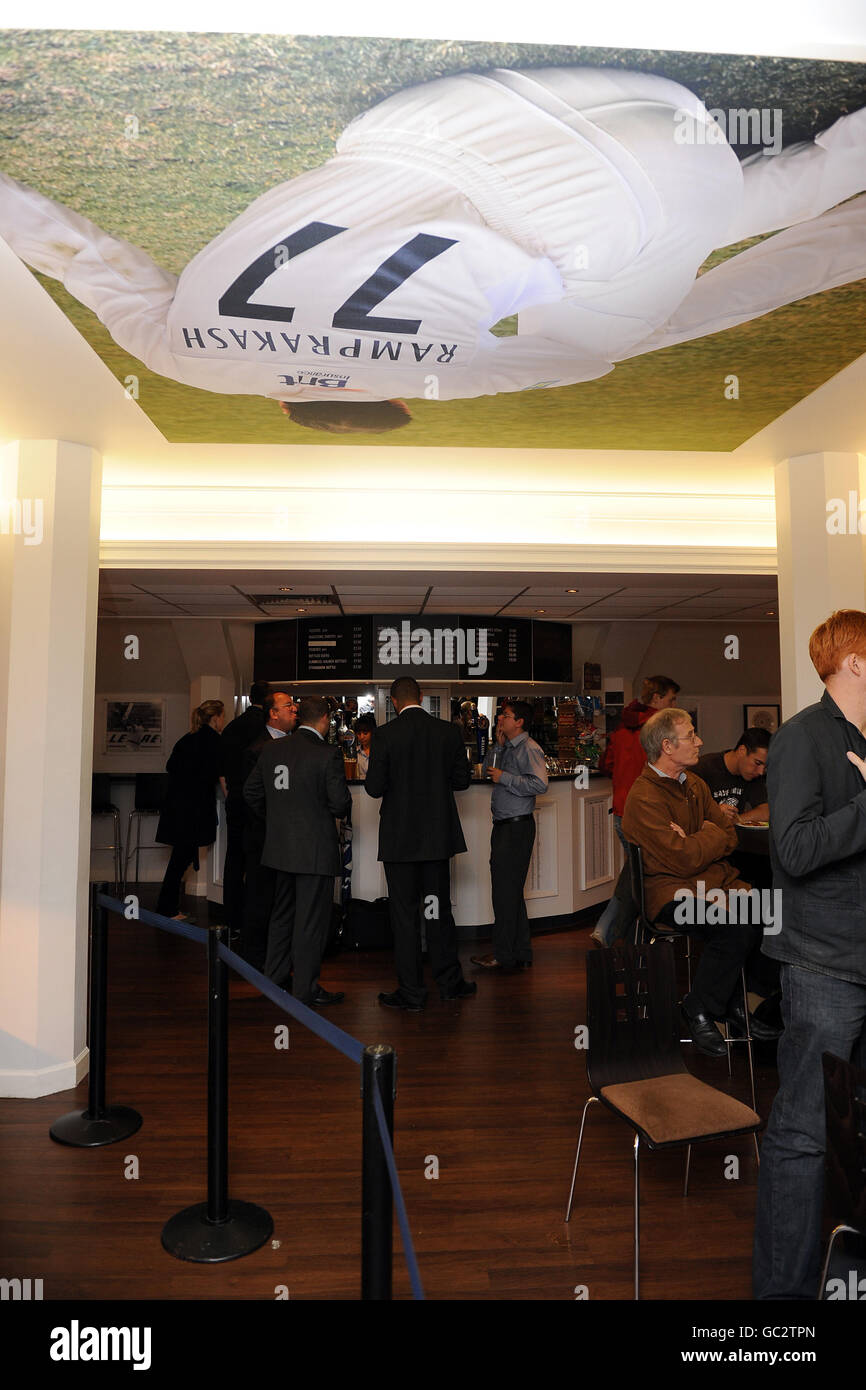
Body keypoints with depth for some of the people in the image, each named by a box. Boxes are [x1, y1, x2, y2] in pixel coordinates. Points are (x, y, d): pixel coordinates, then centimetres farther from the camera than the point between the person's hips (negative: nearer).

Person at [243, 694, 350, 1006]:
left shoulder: (272, 749, 2)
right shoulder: (328, 755, -17)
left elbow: (251, 792, 9)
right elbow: (340, 803, -17)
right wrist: (336, 810, 6)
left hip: (280, 847, 7)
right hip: (315, 851, -6)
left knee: (282, 914, 21)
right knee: (311, 920, 5)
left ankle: (274, 977, 34)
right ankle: (306, 989, 15)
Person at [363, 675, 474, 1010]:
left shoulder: (384, 735, -12)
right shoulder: (449, 732, -2)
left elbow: (374, 787, -13)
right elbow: (461, 779, 4)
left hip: (399, 837, -3)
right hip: (438, 834, 4)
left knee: (405, 913, 6)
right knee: (439, 907, 17)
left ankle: (411, 992, 14)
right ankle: (449, 981, 26)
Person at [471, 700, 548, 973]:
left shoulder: (529, 749, -13)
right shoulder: (507, 748, 16)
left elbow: (540, 785, -23)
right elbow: (487, 768, 17)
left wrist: (504, 778, -17)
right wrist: (498, 744, 6)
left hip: (517, 827, -10)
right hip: (504, 827, 10)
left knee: (506, 890, -5)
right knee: (511, 890, 15)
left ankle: (504, 955, 4)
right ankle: (521, 953, 26)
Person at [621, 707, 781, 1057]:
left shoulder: (695, 784, 14)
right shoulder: (644, 798, -15)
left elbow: (730, 838, 11)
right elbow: (684, 860, -20)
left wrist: (697, 843, -10)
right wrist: (712, 835, -2)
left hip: (716, 879, 8)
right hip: (672, 891, -8)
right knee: (734, 927, -30)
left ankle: (735, 1004, 3)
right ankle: (699, 1009, -6)